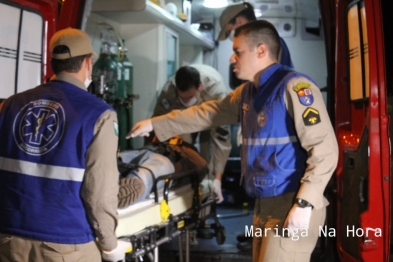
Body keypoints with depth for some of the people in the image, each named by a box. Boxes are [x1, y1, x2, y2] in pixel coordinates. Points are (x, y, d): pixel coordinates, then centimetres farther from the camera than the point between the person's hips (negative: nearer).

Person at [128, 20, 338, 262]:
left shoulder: (294, 87, -13)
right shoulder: (248, 93, 14)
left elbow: (325, 149, -18)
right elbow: (207, 114, 24)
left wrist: (304, 204, -23)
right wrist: (154, 124, 27)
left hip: (292, 207, -8)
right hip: (264, 205, 9)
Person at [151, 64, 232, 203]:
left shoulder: (216, 91, -44)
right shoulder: (168, 91, -37)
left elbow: (222, 136, -43)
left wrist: (217, 178, -46)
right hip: (185, 113, 2)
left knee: (207, 151, -19)